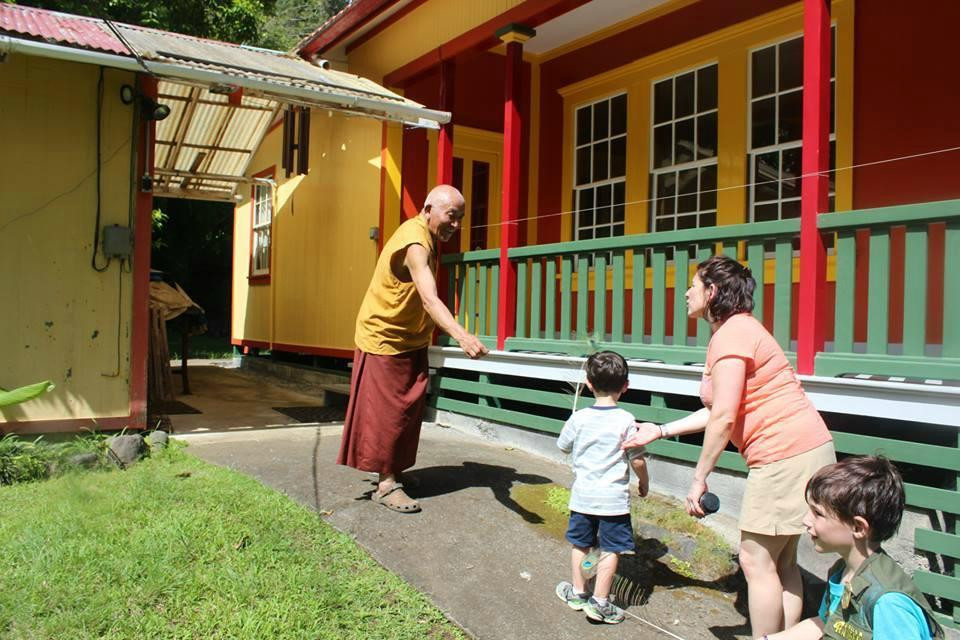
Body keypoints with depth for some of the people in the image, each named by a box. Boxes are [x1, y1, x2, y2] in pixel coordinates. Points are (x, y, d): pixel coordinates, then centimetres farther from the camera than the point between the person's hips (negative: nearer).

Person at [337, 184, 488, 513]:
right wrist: (462, 336, -56)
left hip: (410, 341, 9)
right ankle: (386, 484, 9)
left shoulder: (426, 237, 5)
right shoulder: (414, 243, -27)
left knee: (406, 411, 10)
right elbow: (429, 298, -44)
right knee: (386, 413, -1)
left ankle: (389, 478, 19)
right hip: (383, 339, -9)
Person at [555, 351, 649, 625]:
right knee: (610, 550, 8)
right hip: (614, 498, -3)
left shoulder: (579, 418, -6)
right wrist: (644, 482, 11)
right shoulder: (626, 420, -12)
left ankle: (578, 592, 33)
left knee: (580, 544, 18)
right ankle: (599, 602, 13)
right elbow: (637, 460, -7)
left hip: (582, 495, 3)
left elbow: (564, 447, 9)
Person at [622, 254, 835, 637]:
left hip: (786, 455, -11)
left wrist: (698, 479, -13)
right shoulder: (736, 330, 16)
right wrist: (661, 431, 19)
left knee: (757, 561, -1)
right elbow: (718, 411, 16)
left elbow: (723, 419, -21)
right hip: (798, 450, 11)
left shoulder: (731, 334, -16)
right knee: (781, 561, 17)